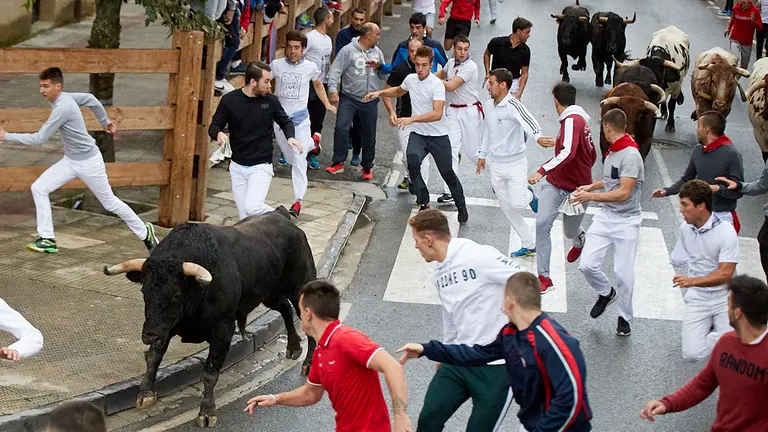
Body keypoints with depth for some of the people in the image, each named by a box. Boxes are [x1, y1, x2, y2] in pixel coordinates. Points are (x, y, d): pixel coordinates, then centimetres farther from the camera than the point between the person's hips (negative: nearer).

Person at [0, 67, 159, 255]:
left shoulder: (63, 107, -29)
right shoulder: (62, 98, -3)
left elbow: (38, 139, -27)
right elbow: (90, 99, 14)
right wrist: (104, 121, 28)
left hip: (88, 162, -9)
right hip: (70, 160, 9)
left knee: (110, 203, 6)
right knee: (38, 188, -5)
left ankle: (145, 232, 26)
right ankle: (47, 239, -2)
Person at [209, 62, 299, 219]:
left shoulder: (270, 100, -5)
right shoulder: (229, 100, -6)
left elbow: (285, 122, 12)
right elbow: (214, 126, 3)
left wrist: (291, 137, -10)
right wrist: (219, 133, -22)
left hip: (261, 166, -2)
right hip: (237, 167, 2)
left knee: (252, 207, -22)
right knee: (245, 219, 1)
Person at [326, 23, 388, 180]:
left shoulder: (377, 52, 11)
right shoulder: (348, 50, -6)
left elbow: (384, 75, 14)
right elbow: (335, 71, -9)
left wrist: (379, 67, -7)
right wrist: (333, 90, -21)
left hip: (370, 101, 4)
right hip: (349, 98, -4)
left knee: (369, 135, 7)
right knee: (341, 127, -17)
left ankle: (367, 167, 22)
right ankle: (338, 163, -7)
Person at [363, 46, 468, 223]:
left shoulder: (437, 84, -19)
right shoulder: (410, 79, 1)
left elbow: (437, 114, -31)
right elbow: (398, 91, 27)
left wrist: (412, 119, -39)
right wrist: (379, 93, 13)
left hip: (438, 136, -4)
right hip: (418, 135, 4)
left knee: (447, 173, 6)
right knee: (412, 162, -24)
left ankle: (461, 207, 31)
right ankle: (423, 203, -9)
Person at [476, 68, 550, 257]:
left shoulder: (512, 105, -19)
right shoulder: (487, 105, 4)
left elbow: (528, 121, -38)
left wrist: (538, 137, -57)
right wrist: (482, 155, 25)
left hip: (516, 162, -7)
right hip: (496, 165, 7)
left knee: (517, 204, -15)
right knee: (507, 209, 7)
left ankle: (529, 195, 23)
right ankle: (529, 245, 19)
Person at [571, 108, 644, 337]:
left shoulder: (630, 156, -19)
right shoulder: (612, 152, 8)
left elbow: (624, 193, -24)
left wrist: (591, 196, -22)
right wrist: (592, 186, 26)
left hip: (626, 221, -7)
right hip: (605, 217, 7)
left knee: (623, 273, -3)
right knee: (587, 265, -3)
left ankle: (625, 318, 17)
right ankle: (605, 293, 26)